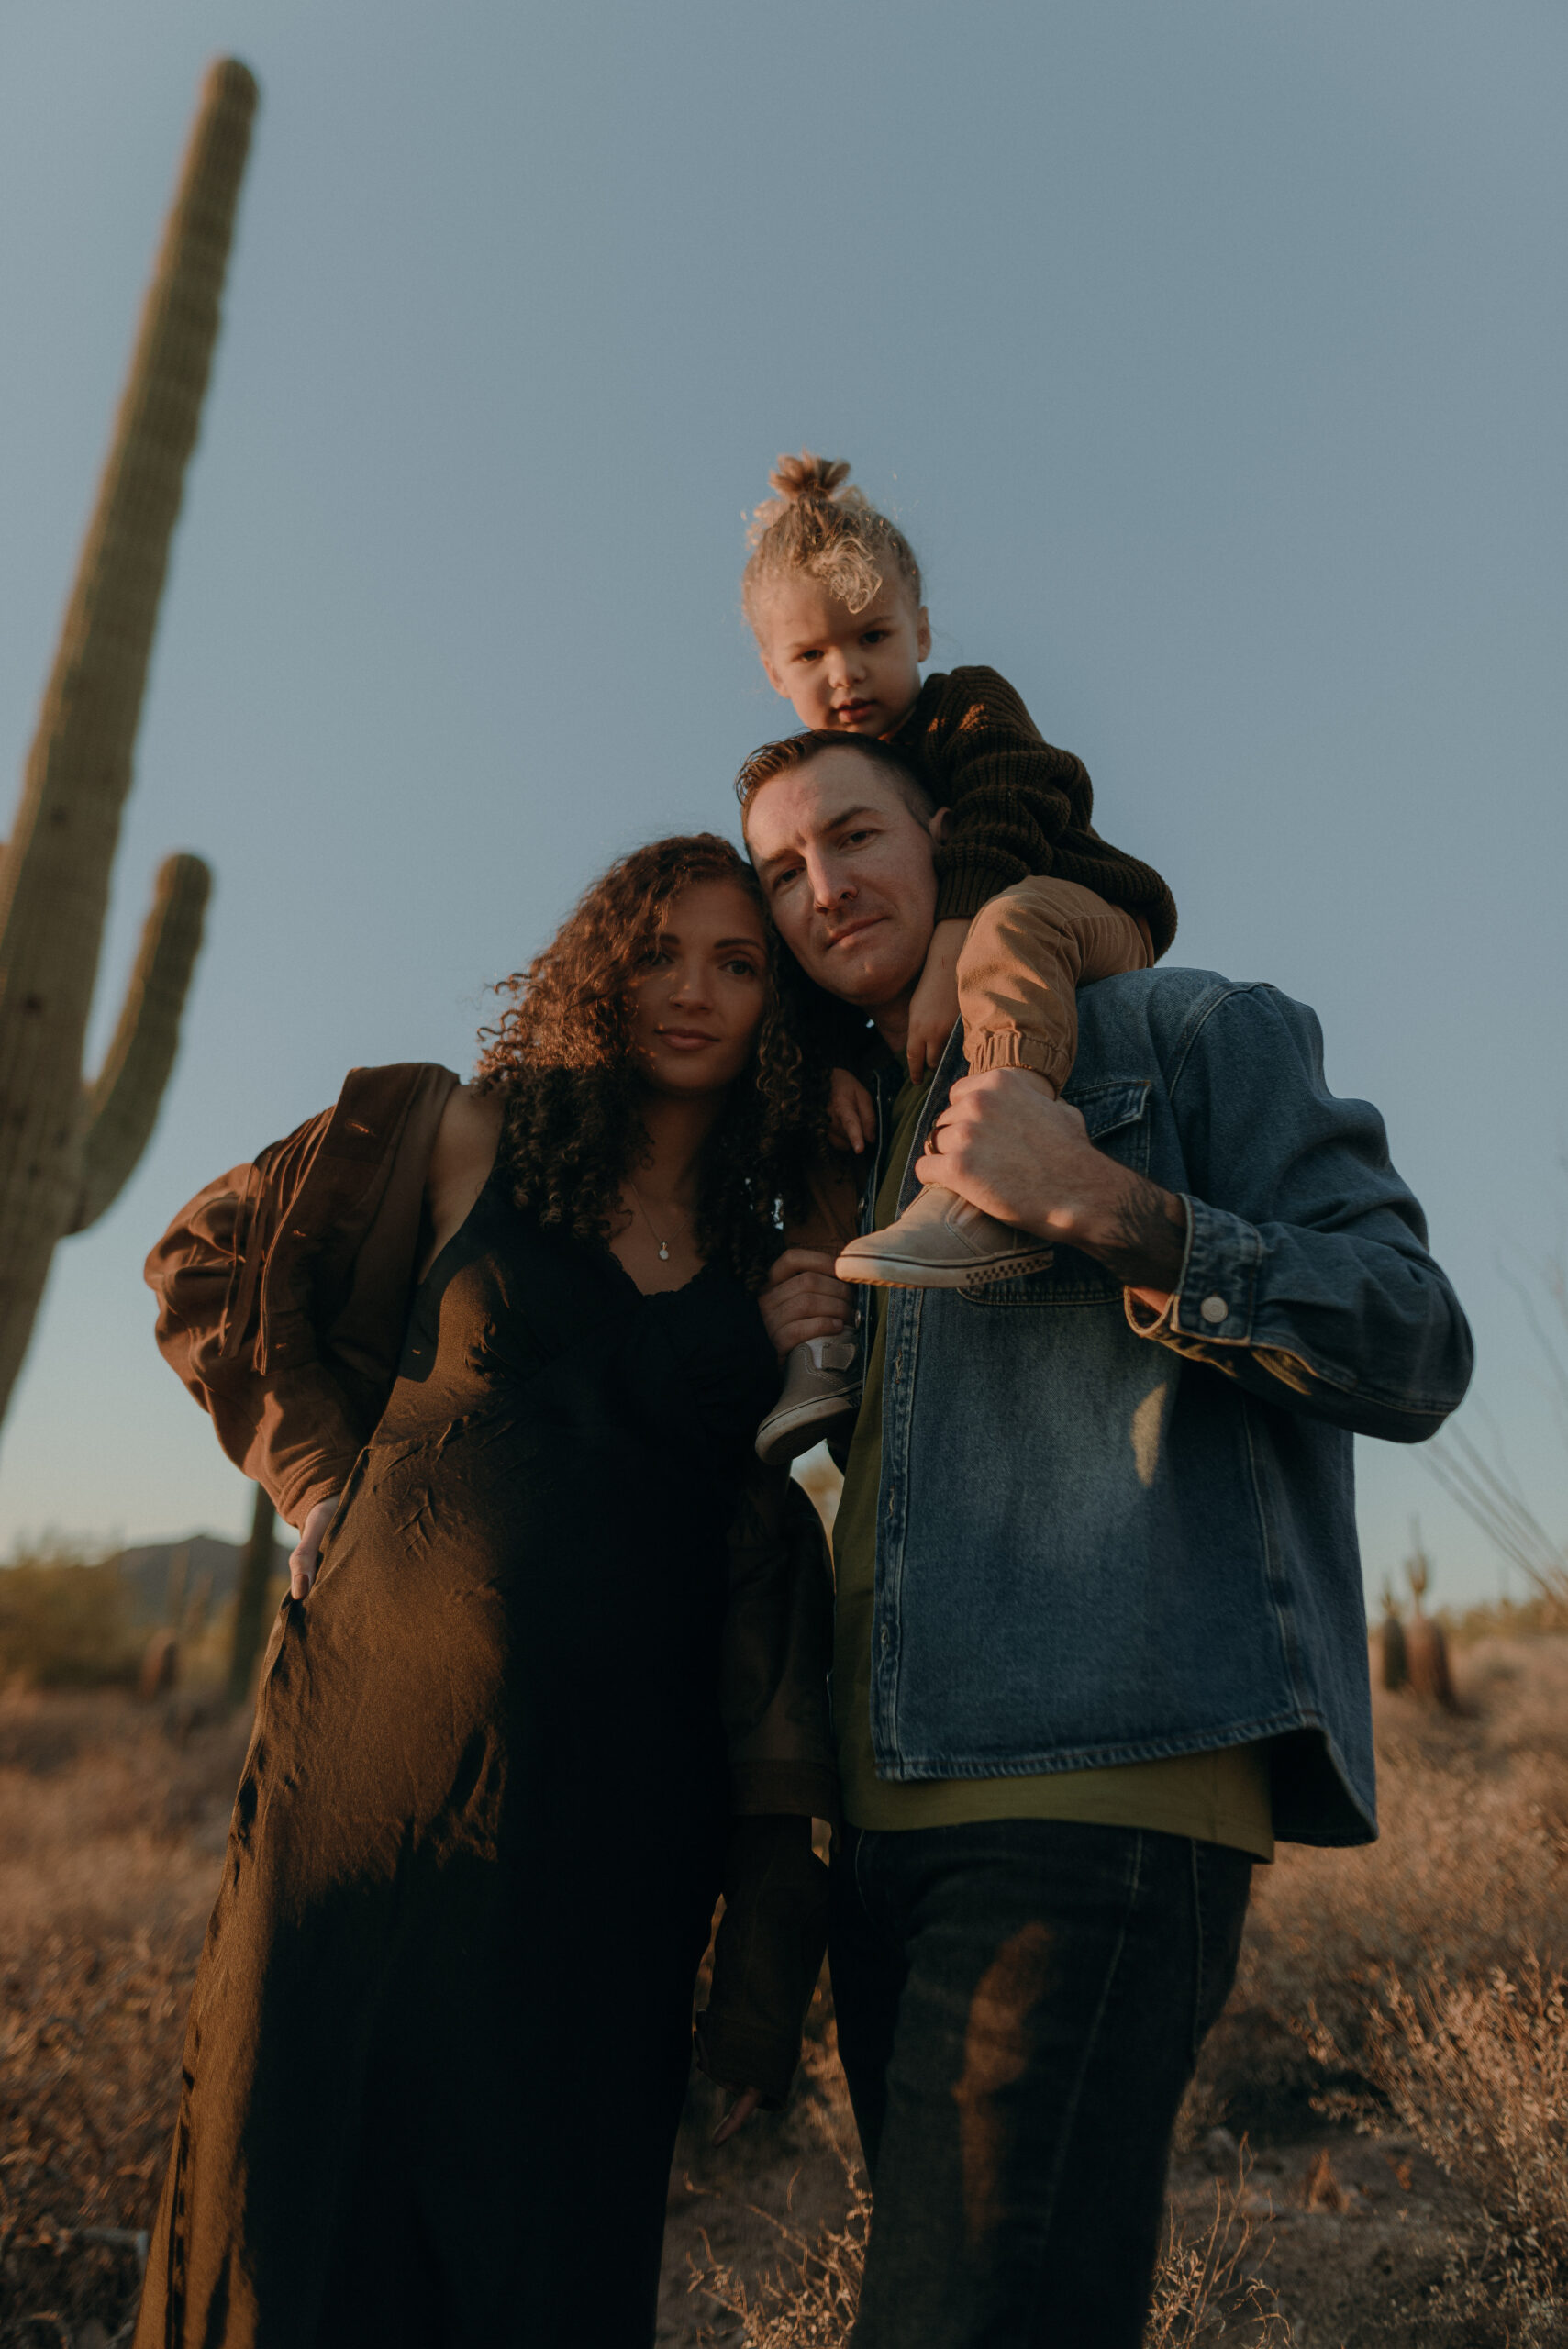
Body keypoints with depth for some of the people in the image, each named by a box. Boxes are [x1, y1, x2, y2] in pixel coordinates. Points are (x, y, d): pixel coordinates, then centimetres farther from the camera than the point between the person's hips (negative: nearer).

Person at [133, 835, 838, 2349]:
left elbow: (761, 1552, 7)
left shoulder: (769, 1265, 7)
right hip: (394, 1734, -2)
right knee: (311, 2181, 10)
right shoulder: (465, 1136, 1)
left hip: (622, 1794, 2)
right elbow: (202, 1269, 11)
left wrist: (773, 1856, 3)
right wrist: (327, 1477, 1)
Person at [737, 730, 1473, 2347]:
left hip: (1103, 1778, -7)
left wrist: (1096, 1202, -17)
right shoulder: (867, 1146, 22)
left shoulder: (1187, 1032, 3)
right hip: (892, 1801, 8)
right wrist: (800, 1357, 7)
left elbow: (1415, 1350, -7)